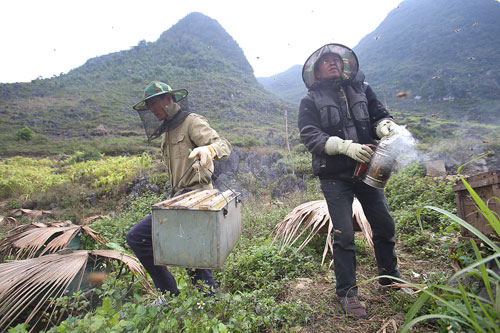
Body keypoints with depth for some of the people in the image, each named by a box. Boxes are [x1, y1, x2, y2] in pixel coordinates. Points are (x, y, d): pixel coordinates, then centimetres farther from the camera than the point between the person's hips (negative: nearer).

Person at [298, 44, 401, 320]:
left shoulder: (361, 89, 11)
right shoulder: (311, 100, 1)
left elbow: (380, 116, 13)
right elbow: (310, 136, -11)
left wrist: (384, 126, -12)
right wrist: (346, 146, -23)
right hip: (334, 176, -4)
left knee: (384, 225, 12)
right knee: (344, 235, -3)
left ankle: (390, 277, 37)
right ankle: (346, 293, 16)